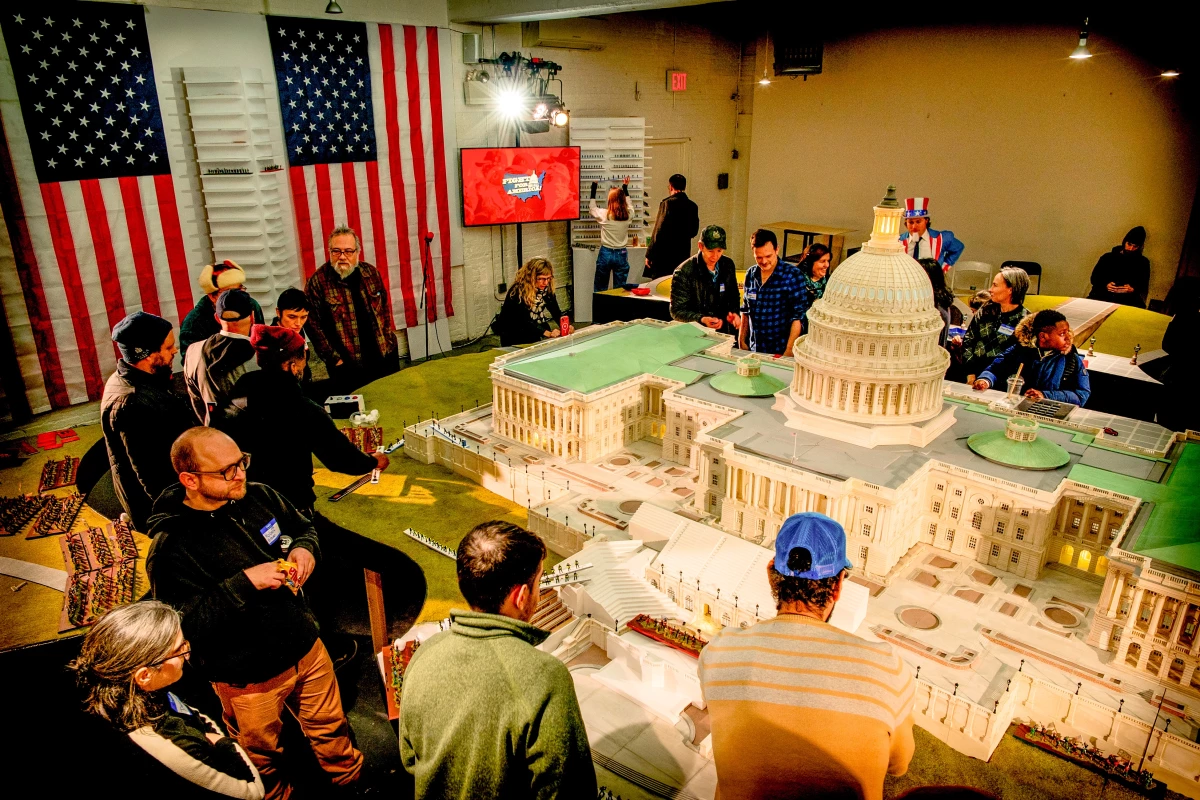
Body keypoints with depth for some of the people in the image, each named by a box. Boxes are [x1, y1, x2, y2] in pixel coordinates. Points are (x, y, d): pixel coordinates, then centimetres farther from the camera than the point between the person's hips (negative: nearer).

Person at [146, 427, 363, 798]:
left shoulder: (259, 496, -6)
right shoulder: (170, 549, -23)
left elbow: (304, 528, 10)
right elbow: (184, 623, -26)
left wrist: (304, 548, -13)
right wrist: (245, 582, -33)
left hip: (307, 647, 5)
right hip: (248, 678, -5)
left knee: (330, 727, 24)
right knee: (262, 756, 21)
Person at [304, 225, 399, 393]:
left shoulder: (371, 273, 2)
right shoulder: (317, 282, -11)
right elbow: (313, 325, -10)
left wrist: (388, 338, 5)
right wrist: (333, 358, -12)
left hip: (385, 357, 4)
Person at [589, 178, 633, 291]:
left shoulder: (604, 215, -13)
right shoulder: (628, 215, -6)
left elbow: (591, 208, 9)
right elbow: (629, 204, 19)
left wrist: (593, 189, 18)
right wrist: (625, 188, 30)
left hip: (606, 253, -2)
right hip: (621, 255, 2)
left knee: (600, 290, 10)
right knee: (620, 289, 7)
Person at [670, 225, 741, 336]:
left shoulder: (728, 265, 7)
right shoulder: (684, 272, -10)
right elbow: (677, 311, -9)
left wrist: (734, 313, 1)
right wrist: (701, 319, -23)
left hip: (723, 333, 4)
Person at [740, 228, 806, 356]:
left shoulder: (793, 275, -11)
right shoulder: (750, 274, 4)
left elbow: (798, 317, -12)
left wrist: (789, 351, -16)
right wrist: (741, 341, 8)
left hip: (781, 351, -4)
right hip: (754, 350, 4)